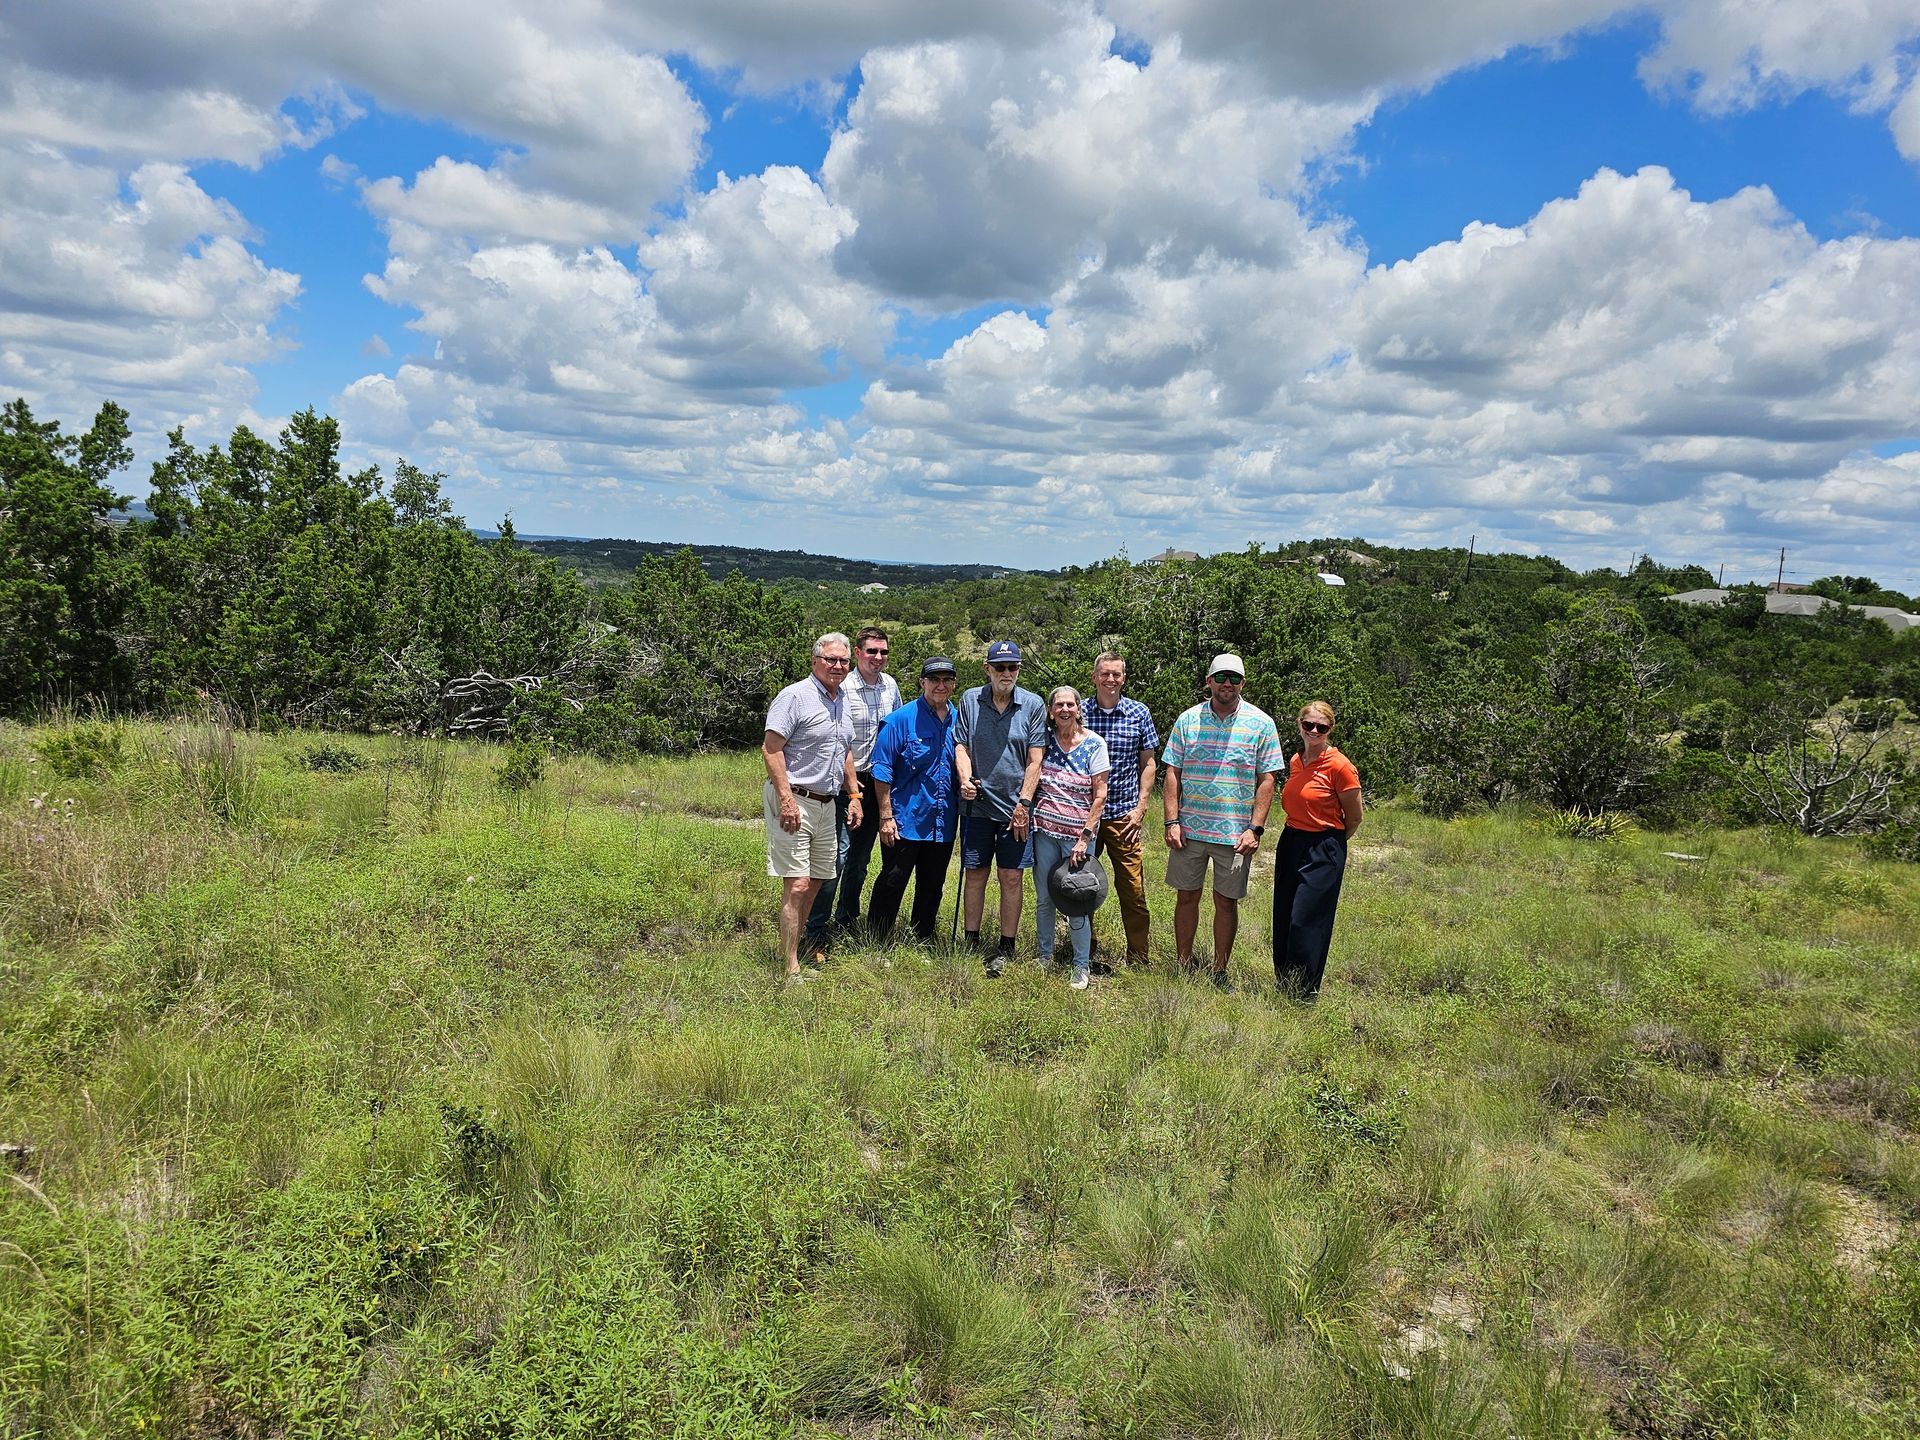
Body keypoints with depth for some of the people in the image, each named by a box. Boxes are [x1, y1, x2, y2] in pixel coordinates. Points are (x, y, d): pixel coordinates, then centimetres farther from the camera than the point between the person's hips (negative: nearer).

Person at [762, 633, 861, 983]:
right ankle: (791, 970, -6)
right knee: (797, 886, -11)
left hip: (826, 805, 8)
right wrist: (786, 799, -22)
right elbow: (770, 748, -16)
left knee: (814, 884, 11)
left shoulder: (842, 702, 16)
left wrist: (854, 795, 19)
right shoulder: (795, 696, -10)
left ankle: (791, 950, 24)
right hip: (794, 801, -8)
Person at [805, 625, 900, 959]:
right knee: (838, 853, -11)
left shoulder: (890, 685, 6)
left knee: (861, 857, 15)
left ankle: (845, 923, 29)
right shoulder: (843, 689, -15)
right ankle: (816, 934, -5)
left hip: (877, 780, 7)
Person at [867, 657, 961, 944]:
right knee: (892, 884, 1)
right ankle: (875, 943, 13)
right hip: (905, 821, -5)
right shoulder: (901, 719, -9)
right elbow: (883, 771, -9)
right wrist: (886, 816, -13)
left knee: (932, 887, 15)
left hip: (943, 823, 5)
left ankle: (923, 942, 29)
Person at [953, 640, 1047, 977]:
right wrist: (965, 779, -15)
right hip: (978, 804, 1)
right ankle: (971, 943, 17)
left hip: (1016, 807, -1)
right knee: (975, 874, 6)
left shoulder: (1033, 705, -1)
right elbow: (961, 747, 4)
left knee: (1012, 878, 3)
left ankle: (1006, 949, 13)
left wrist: (1023, 803, -8)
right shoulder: (970, 700, 3)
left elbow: (1034, 760, -3)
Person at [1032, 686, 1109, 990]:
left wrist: (1085, 837, -11)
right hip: (1044, 830, 3)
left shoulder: (1094, 744, -5)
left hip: (1077, 834, -3)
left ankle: (1081, 966, 11)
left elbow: (1100, 795, -6)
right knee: (1043, 898, 9)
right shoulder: (1044, 740, 3)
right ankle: (1044, 959, 25)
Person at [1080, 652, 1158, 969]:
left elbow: (1147, 764, 7)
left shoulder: (1139, 714, 2)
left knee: (1133, 890, -1)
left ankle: (1138, 959, 12)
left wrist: (1141, 807, -1)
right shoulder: (1078, 712, 1)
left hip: (1124, 815, 0)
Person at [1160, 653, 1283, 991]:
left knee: (1226, 901, 7)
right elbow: (1173, 774, 4)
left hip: (1235, 833, -1)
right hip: (1189, 828, 1)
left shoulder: (1261, 723, 0)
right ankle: (1184, 965, 23)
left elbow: (1266, 780, -1)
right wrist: (1171, 822, -4)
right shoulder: (1188, 719, 3)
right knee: (1186, 897, 9)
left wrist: (1255, 829, -8)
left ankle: (1220, 972, 20)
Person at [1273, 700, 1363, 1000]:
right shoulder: (1296, 762, 8)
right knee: (1283, 922, 10)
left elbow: (1354, 818, -4)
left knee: (1304, 922, -7)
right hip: (1290, 845, 7)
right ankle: (1283, 988, 22)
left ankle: (1304, 996, 6)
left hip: (1323, 851, -7)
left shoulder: (1339, 766, -13)